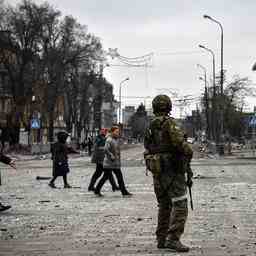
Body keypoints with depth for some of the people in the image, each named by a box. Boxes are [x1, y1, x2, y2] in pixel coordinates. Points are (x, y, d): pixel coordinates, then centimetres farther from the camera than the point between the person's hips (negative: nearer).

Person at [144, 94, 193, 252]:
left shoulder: (150, 127, 12)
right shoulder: (169, 123, -12)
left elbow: (148, 148, 16)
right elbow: (180, 142, -20)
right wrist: (189, 151, -2)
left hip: (157, 171, 8)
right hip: (173, 170, -8)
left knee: (164, 206, 15)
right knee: (180, 205, -9)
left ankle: (162, 239, 16)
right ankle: (173, 239, -18)